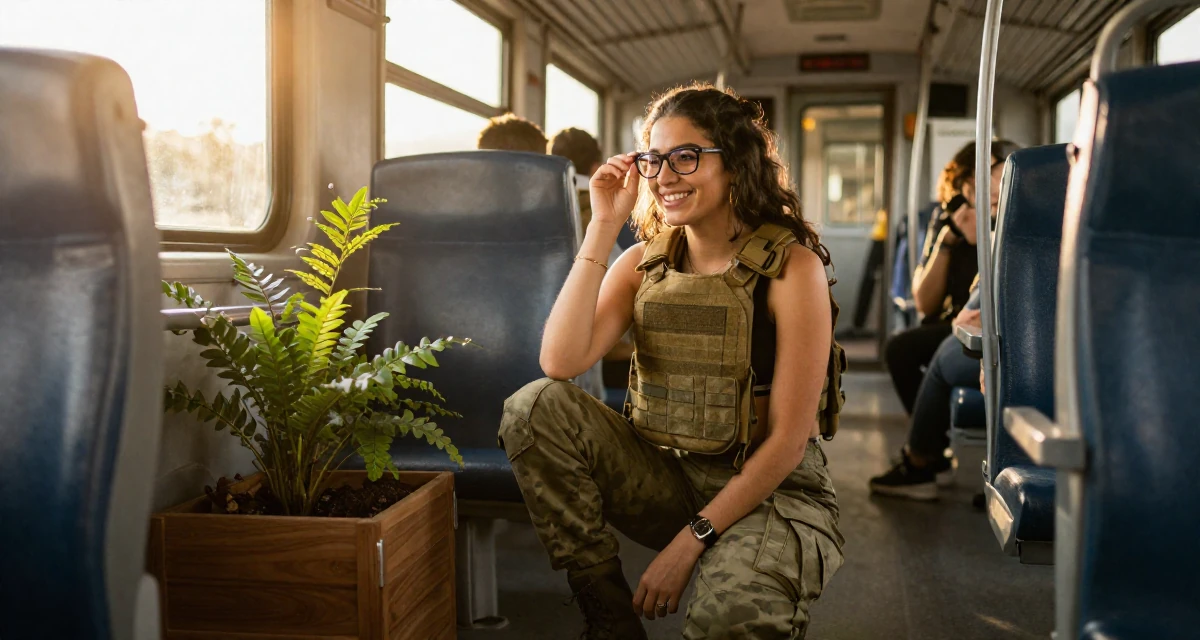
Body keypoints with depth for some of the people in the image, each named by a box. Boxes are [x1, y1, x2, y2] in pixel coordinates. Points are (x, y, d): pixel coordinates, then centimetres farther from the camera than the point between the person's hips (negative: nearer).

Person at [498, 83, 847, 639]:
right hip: (664, 478, 5)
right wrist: (603, 227, -13)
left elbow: (789, 437, -14)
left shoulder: (790, 266, -12)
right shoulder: (645, 262, 3)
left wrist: (691, 541, -16)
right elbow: (561, 361, -14)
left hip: (770, 490, -5)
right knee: (535, 408, -16)